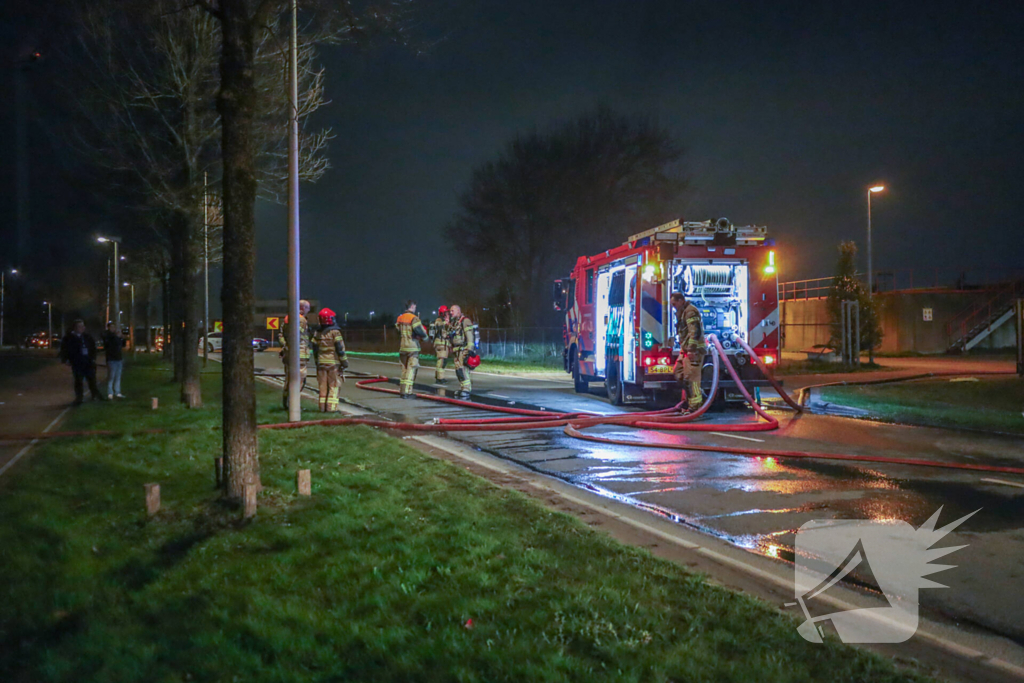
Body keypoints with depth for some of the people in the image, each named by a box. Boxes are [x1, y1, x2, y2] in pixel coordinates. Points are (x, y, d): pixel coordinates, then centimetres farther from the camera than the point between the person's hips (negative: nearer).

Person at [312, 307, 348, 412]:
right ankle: (331, 407, -6)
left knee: (323, 385, 9)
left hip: (321, 363, 5)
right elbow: (340, 349, -11)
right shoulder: (335, 332, -9)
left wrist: (317, 362, 19)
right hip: (333, 362, -5)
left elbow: (315, 350, 11)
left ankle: (322, 407, 9)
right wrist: (344, 362, -4)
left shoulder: (317, 333, 8)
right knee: (333, 385, -2)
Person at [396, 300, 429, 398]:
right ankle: (407, 392, -7)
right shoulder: (414, 318, -13)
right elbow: (420, 332, -18)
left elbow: (398, 331, 15)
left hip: (402, 346, 7)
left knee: (404, 369, 16)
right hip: (412, 347, -7)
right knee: (411, 369, -4)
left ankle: (402, 390, 20)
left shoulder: (400, 318, 10)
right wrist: (425, 335, 2)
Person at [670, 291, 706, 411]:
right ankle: (699, 394, 17)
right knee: (678, 373, 12)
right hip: (686, 350, 11)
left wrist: (691, 350, -26)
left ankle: (695, 405, -5)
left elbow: (695, 332, -23)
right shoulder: (683, 312, 19)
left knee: (691, 377, -9)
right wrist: (684, 349, 25)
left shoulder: (690, 311, -14)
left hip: (693, 351, -11)